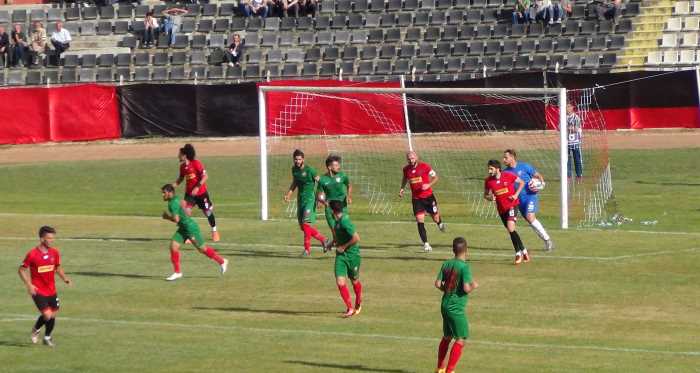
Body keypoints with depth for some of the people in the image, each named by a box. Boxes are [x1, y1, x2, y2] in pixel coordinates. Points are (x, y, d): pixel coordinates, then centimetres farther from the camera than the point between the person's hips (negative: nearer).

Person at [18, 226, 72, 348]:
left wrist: (65, 279, -2)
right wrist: (29, 285, -16)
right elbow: (21, 270, -5)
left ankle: (47, 337, 34)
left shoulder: (55, 253, 0)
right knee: (47, 315, -15)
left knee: (53, 315, 10)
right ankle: (36, 330, 16)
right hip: (38, 291, -5)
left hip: (51, 290, 5)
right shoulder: (32, 254, -14)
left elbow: (58, 268, 16)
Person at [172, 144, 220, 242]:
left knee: (208, 212, 9)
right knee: (186, 212, -13)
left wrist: (197, 187, -27)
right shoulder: (182, 166, 1)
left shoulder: (196, 163, -17)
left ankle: (214, 232, 30)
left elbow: (205, 176, -19)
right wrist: (173, 185, -1)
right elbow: (181, 178, 15)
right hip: (189, 193, 5)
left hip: (201, 193, -4)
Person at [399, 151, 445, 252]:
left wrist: (429, 185, -20)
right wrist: (402, 188, 5)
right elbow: (404, 178, 21)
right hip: (416, 198, 1)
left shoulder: (425, 166, -11)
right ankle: (426, 244, -5)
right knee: (420, 222, -10)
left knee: (435, 218, 12)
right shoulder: (406, 169, -1)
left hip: (428, 196, -1)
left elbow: (435, 177, -2)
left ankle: (440, 223, 51)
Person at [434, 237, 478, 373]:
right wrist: (474, 285, -3)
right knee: (460, 340, -1)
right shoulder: (465, 267, -16)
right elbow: (466, 288, -23)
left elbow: (438, 284, 2)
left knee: (447, 337, 22)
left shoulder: (446, 264, 4)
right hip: (456, 308, -8)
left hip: (445, 305, 8)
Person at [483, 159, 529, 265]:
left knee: (511, 228, -22)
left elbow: (522, 183, 2)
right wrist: (490, 197, -14)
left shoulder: (508, 176, -12)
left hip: (512, 205, -5)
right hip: (501, 209, 5)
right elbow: (486, 195, 9)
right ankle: (523, 251, 27)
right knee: (511, 231, 10)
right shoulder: (488, 181, -4)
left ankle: (519, 253, -10)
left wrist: (516, 194, -10)